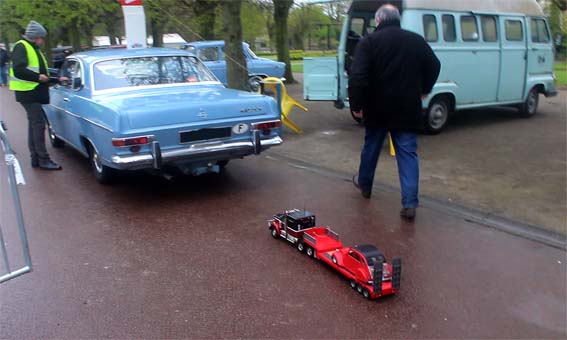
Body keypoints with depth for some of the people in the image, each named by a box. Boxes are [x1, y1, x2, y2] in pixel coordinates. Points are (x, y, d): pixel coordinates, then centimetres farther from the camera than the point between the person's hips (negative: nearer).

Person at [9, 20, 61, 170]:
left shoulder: (34, 50, 20)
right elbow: (18, 70, -21)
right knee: (38, 124, -11)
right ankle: (43, 159, -9)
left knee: (34, 124, 12)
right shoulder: (21, 47, -9)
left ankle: (35, 158, 18)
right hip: (27, 92, -10)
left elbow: (41, 72, 26)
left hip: (35, 93, 10)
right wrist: (38, 77, -17)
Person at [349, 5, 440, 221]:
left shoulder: (369, 41, -7)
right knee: (408, 153, 2)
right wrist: (424, 90, 29)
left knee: (371, 147, 19)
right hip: (408, 109, 2)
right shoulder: (417, 40, 6)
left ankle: (364, 184, 38)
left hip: (378, 108, -2)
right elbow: (434, 67, 15)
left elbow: (357, 76, -18)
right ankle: (410, 203, -6)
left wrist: (356, 104, -9)